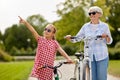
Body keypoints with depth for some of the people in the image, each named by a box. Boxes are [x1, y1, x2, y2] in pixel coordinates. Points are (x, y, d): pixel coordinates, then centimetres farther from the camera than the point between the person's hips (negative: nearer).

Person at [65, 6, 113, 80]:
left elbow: (109, 41, 5)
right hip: (89, 56, 2)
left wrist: (106, 36, -17)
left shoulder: (104, 26, 4)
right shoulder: (86, 26, 8)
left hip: (102, 56, -1)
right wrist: (70, 38, -13)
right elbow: (77, 38, 8)